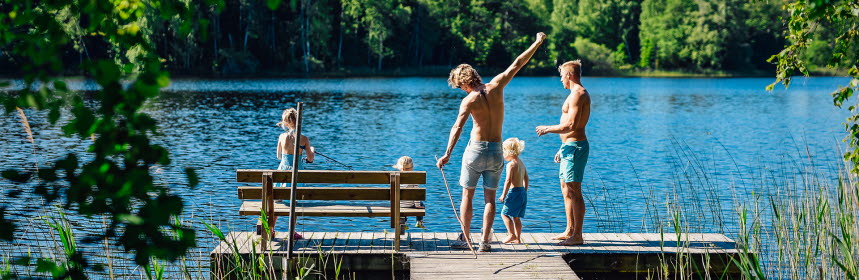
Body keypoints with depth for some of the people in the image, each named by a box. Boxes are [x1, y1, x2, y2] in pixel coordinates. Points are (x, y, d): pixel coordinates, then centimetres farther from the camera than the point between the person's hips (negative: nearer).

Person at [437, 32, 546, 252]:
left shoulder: (469, 100, -13)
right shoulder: (496, 86, -3)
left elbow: (457, 128, -23)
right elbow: (517, 65, 6)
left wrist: (447, 155, -29)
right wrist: (537, 43, 15)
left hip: (475, 150, -4)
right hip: (496, 151, 4)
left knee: (467, 195, 9)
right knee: (489, 197, 8)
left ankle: (465, 238, 11)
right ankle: (485, 241, 3)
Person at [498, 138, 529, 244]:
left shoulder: (511, 165, -13)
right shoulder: (521, 163, 15)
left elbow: (508, 181, -18)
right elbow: (526, 179, 20)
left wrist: (503, 195, -15)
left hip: (514, 191, -9)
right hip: (523, 191, 9)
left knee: (505, 213, -2)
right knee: (516, 217, 12)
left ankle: (512, 235, -6)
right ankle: (518, 238, 11)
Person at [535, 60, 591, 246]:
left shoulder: (577, 94, -16)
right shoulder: (579, 94, 18)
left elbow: (571, 125, -24)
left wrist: (547, 129, -12)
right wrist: (563, 149, 26)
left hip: (575, 147, -11)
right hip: (570, 146, 11)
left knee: (574, 191, -9)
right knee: (566, 189, 17)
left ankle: (577, 236, -7)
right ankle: (570, 231, 24)